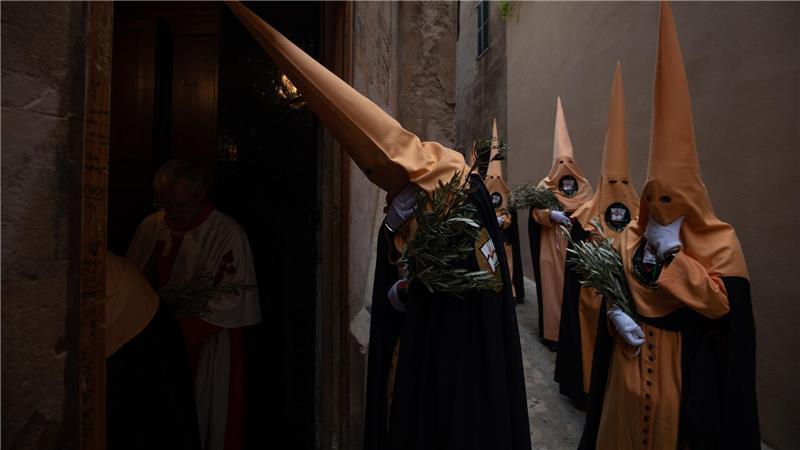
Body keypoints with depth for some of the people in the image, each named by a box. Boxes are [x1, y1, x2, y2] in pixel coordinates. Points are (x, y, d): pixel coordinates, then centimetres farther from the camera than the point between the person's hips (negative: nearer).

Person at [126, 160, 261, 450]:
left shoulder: (227, 234, -13)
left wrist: (181, 332, -20)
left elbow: (232, 297, -15)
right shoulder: (151, 226, 1)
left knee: (208, 419, 8)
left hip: (208, 344, -3)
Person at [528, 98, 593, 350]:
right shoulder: (545, 186, 1)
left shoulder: (584, 187, 12)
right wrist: (553, 215, -26)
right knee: (553, 285, 0)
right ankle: (552, 332, 12)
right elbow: (537, 212, -8)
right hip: (552, 247, -3)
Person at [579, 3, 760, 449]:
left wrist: (672, 251, -20)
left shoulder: (720, 242, -10)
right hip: (629, 352, 3)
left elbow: (721, 304, -19)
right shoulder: (631, 236, -1)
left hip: (684, 359, -3)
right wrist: (616, 314, -16)